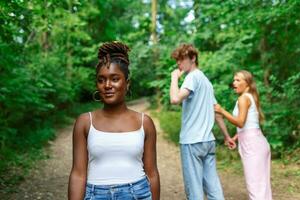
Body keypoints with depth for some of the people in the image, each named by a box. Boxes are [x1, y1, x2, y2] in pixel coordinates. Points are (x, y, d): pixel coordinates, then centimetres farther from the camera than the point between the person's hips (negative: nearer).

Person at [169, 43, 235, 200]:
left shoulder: (193, 77, -9)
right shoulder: (206, 80, 18)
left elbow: (175, 99, -27)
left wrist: (174, 77, -11)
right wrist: (226, 136, 27)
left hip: (192, 141, -9)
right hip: (208, 140, 9)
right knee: (213, 187, 10)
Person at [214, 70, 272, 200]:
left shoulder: (244, 98, -9)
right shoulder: (251, 97, 18)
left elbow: (240, 122, -18)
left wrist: (222, 111, -15)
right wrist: (235, 137, 19)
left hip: (251, 143, -9)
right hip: (258, 142, 10)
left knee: (254, 183, -6)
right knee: (262, 183, 14)